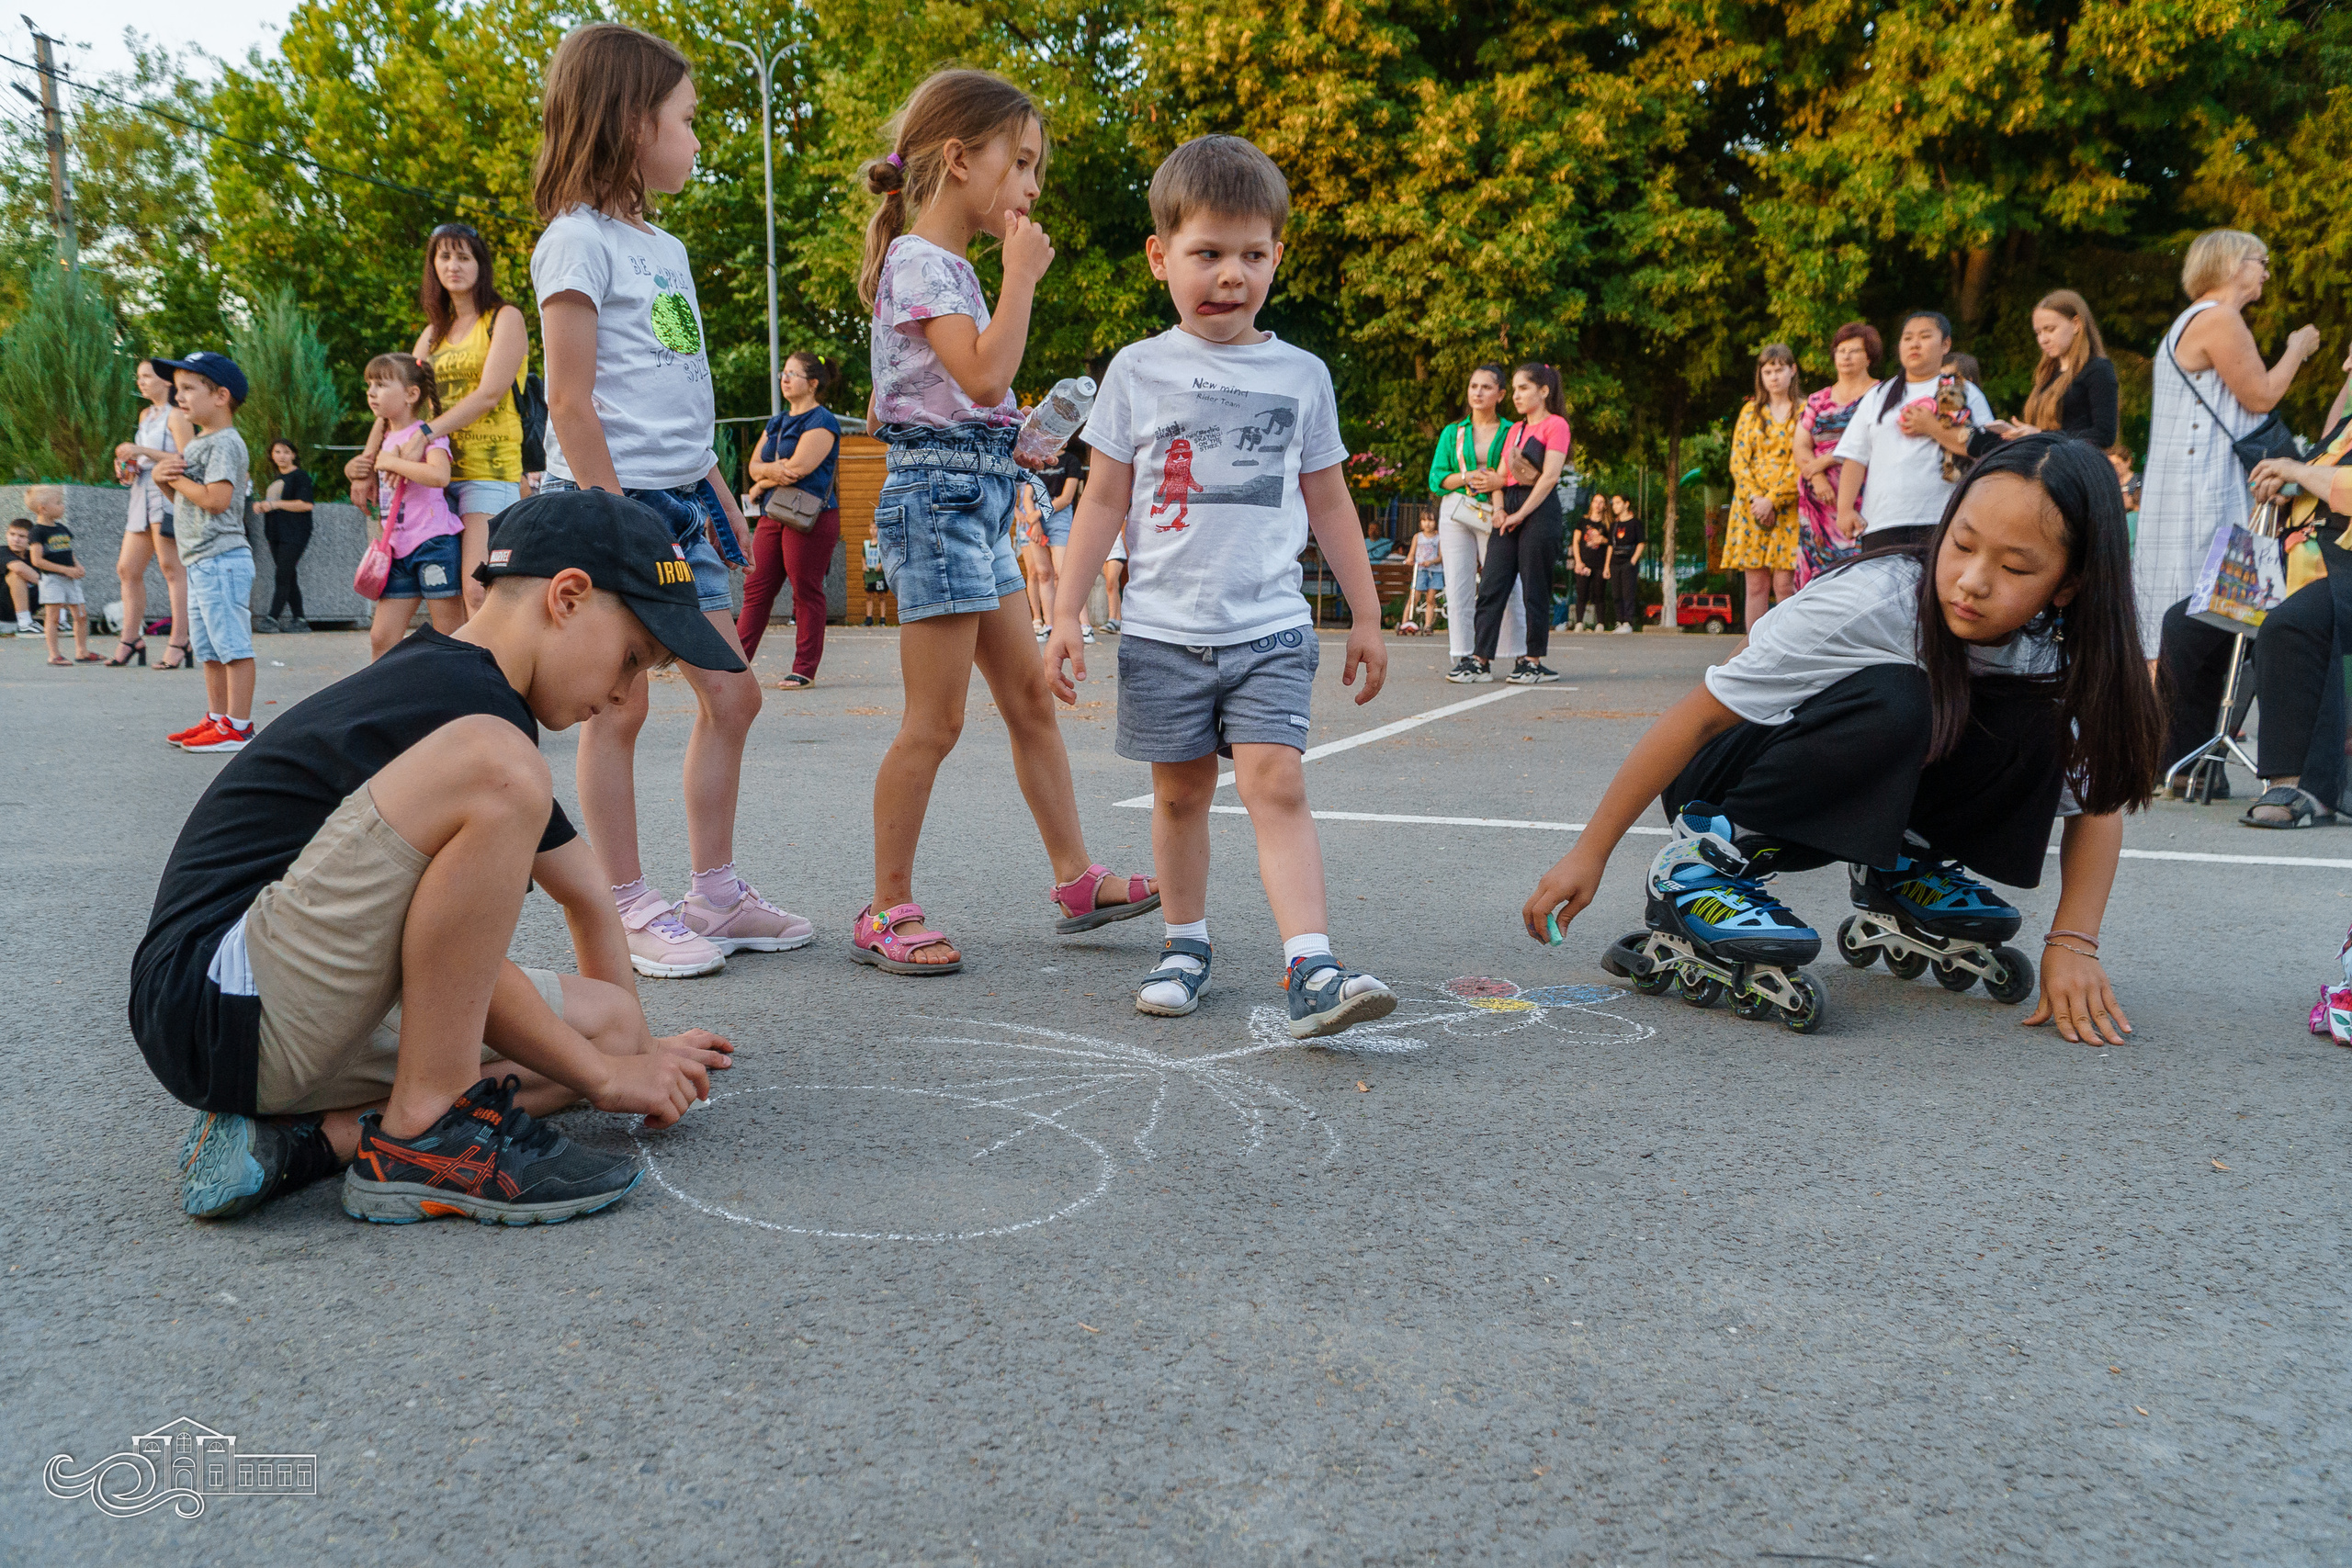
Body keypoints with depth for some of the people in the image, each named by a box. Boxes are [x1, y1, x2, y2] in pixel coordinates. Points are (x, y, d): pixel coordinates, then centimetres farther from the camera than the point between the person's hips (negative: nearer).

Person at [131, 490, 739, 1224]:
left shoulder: (442, 676, 18)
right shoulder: (459, 696, -16)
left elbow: (584, 894, 25)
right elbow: (457, 956, -15)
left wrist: (637, 1046, 27)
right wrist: (606, 1074, -3)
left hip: (317, 1019, 11)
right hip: (217, 997, -11)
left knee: (610, 1023, 6)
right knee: (495, 767, -28)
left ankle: (295, 1138, -4)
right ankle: (423, 1136, -18)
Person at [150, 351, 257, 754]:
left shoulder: (224, 442, -11)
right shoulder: (198, 442, 20)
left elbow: (216, 498, -23)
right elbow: (184, 497, 23)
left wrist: (177, 479, -9)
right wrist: (163, 476, 3)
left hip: (221, 560, -11)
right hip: (200, 563, 11)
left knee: (232, 645, -7)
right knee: (209, 649, 15)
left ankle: (238, 727, -6)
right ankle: (217, 718, 23)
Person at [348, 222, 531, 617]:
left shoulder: (506, 318, 2)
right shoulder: (434, 333, 21)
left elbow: (489, 394, -11)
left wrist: (424, 434, -19)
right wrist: (368, 463, 0)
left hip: (490, 469, -6)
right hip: (439, 472, 6)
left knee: (476, 588, -19)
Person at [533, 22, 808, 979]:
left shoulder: (666, 248, 18)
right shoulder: (578, 241, -8)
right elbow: (571, 404, -14)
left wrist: (717, 495, 16)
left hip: (680, 501, 9)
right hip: (610, 501, -8)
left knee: (731, 695, 8)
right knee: (620, 707, -3)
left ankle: (714, 895, 18)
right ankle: (630, 910, 6)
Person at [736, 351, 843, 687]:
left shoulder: (821, 421, -5)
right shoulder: (776, 424, 21)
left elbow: (798, 468, -15)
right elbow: (754, 465, 12)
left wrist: (761, 485, -1)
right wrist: (773, 469, -12)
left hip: (810, 517, -8)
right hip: (772, 515, 8)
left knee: (806, 592, -4)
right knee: (756, 587, 4)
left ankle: (804, 669, 1)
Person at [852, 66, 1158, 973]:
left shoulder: (946, 266, 19)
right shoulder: (921, 262, -11)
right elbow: (984, 375, -25)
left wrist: (1013, 431, 13)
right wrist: (1022, 276, -14)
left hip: (976, 504, 10)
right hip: (938, 494, -10)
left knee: (1032, 698, 11)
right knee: (935, 721, -7)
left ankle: (1076, 881, 18)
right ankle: (887, 914, 3)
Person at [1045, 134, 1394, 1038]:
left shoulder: (1300, 376, 6)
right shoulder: (1139, 372, 3)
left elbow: (1329, 503, 14)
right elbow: (1104, 502, 5)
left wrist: (1366, 615, 14)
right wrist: (1065, 615, -1)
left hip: (1270, 629, 0)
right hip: (1164, 630, 1)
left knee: (1275, 782, -14)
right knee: (1180, 793, 9)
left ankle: (1311, 970, -19)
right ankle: (1186, 945, 26)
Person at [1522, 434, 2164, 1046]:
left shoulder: (2060, 656, -13)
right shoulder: (1866, 604, -29)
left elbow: (2099, 802, -9)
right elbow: (1699, 716, -26)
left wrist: (2073, 944, -25)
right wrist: (1590, 851, -25)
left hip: (1888, 792, 4)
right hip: (1734, 775, -4)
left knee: (2034, 724, -22)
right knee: (1893, 703, -36)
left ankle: (1901, 867, 1)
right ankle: (1699, 860, -19)